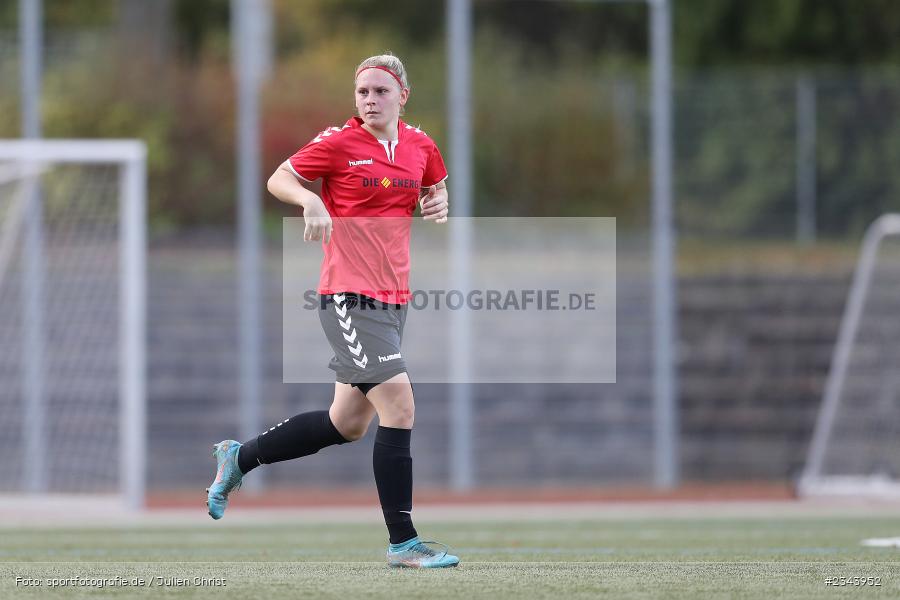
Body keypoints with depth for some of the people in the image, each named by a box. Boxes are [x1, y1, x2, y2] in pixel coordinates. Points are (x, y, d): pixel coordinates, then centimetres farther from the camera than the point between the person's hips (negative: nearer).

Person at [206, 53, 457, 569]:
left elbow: (433, 190, 26)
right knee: (399, 407, -15)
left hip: (394, 298, 7)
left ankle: (239, 459, 31)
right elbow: (279, 178, 0)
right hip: (349, 295, -7)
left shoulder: (420, 146, 8)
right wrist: (311, 201, -20)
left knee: (349, 424, 12)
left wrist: (437, 204, 3)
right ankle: (403, 542, -10)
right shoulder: (339, 143, -7)